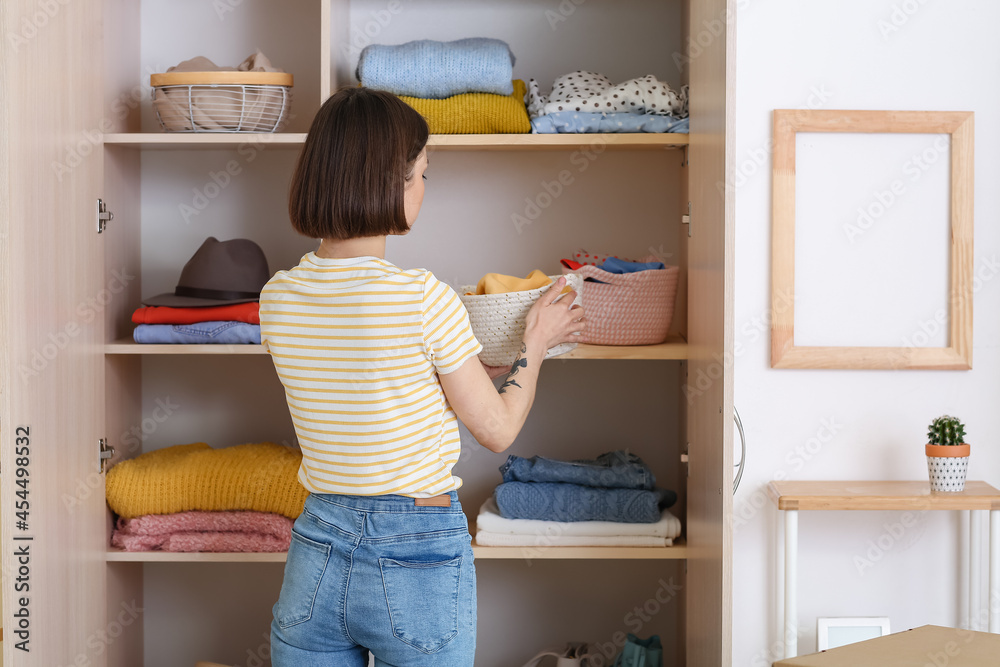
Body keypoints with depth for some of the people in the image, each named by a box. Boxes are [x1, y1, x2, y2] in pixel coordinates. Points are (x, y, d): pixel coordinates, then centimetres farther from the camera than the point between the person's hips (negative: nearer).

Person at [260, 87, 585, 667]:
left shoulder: (277, 298, -1)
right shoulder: (424, 298, -18)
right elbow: (497, 430, -6)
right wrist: (536, 342, 11)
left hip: (316, 556, 5)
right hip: (419, 556, -4)